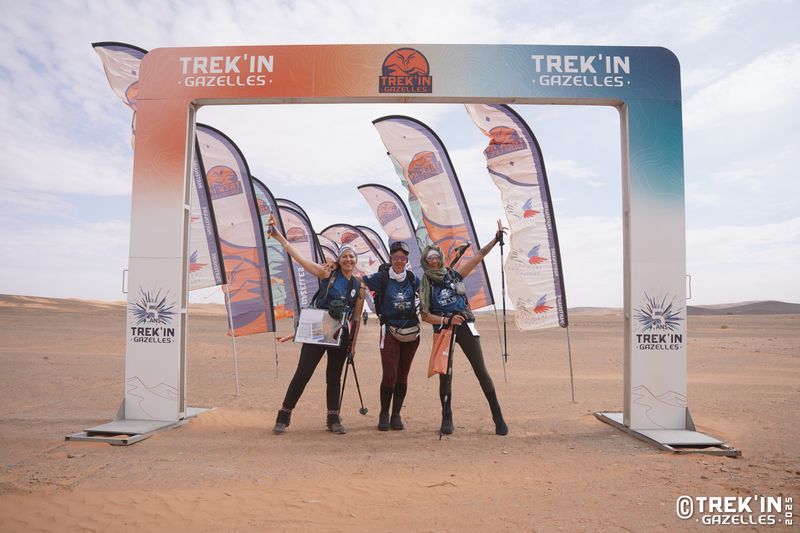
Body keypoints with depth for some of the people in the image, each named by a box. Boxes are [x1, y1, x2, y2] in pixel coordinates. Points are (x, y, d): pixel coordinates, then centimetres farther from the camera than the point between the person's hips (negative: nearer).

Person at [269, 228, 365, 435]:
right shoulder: (328, 273, -2)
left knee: (334, 377, 11)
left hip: (341, 335, 2)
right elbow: (299, 258, -6)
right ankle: (283, 416, 9)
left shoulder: (359, 285, 5)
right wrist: (279, 237, -10)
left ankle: (333, 419, 21)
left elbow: (357, 316, 8)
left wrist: (353, 341, 7)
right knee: (302, 373, -3)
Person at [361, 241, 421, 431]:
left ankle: (396, 415, 19)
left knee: (403, 375, 7)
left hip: (411, 331, 3)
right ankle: (384, 415, 9)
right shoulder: (381, 277, -4)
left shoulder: (413, 278, 5)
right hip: (390, 331, -3)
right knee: (389, 375, -8)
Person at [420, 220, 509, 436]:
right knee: (444, 375, 4)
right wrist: (447, 320, -15)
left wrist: (496, 238, -3)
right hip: (443, 331, 0)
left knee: (481, 372, -1)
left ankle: (498, 417, 6)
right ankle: (447, 419, 17)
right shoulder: (426, 285, 2)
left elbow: (479, 256, 3)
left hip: (465, 327, 0)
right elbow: (425, 315, -3)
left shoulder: (454, 274, 5)